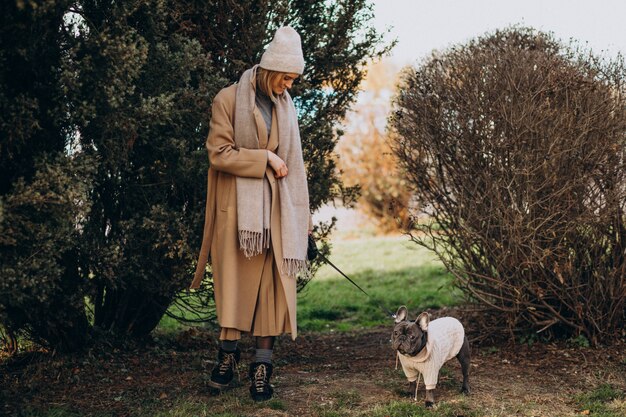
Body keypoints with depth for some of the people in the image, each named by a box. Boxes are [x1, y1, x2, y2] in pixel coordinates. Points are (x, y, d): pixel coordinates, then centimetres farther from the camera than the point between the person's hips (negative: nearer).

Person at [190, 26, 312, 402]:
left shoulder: (285, 107, 11)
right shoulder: (229, 100, -4)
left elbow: (293, 164, 14)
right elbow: (219, 153, -11)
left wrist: (302, 215, 11)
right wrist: (264, 158, -12)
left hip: (275, 208, 4)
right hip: (236, 206, -4)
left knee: (271, 284, 0)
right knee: (235, 282, 0)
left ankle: (262, 366, 4)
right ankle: (228, 356, 13)